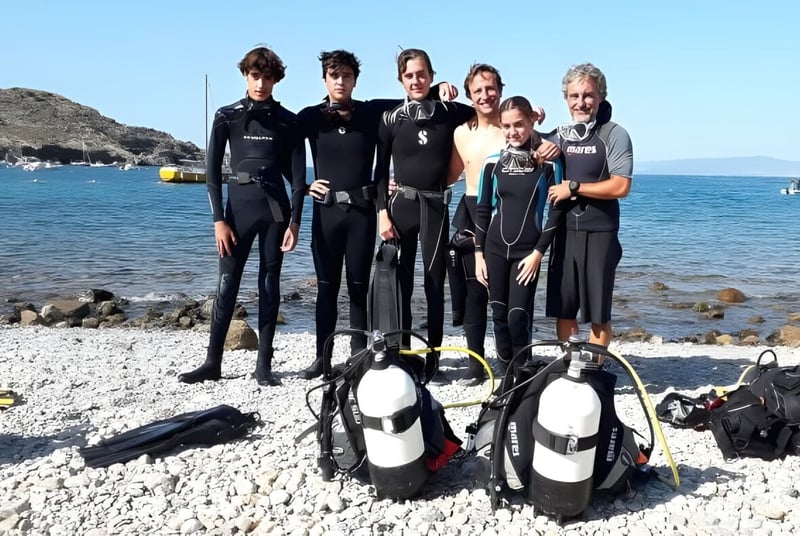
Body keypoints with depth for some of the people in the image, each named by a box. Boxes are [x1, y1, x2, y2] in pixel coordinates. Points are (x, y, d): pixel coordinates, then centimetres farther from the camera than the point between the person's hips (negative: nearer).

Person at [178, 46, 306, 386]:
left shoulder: (288, 122, 5)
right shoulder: (227, 117, 3)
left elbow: (298, 175, 3)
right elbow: (212, 171, 1)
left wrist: (294, 221, -4)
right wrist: (219, 219, -6)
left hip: (275, 207, 1)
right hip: (239, 205, 0)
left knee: (270, 284, 3)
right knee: (227, 283, -2)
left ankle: (264, 364, 8)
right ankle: (212, 362, 6)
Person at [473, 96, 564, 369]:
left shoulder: (549, 163, -5)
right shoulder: (493, 162, 3)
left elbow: (557, 210, -4)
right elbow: (483, 210, 7)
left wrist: (538, 252, -9)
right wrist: (479, 253, 4)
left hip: (528, 251, -3)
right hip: (494, 249, 3)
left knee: (518, 317, -9)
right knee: (499, 316, 6)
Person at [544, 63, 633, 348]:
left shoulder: (614, 135, -6)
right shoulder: (560, 135, 10)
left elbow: (620, 187, -15)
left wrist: (573, 187, -13)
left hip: (599, 233, -5)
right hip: (565, 231, 5)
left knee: (597, 312, 3)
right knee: (563, 308, 10)